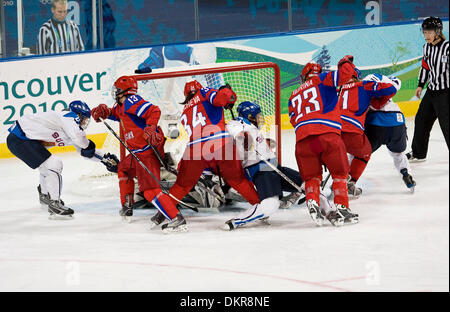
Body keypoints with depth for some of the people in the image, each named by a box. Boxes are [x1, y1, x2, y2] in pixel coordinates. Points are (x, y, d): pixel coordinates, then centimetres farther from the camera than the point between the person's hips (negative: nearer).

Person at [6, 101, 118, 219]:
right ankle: (54, 205, -8)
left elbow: (85, 150, 24)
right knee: (53, 165, -13)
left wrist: (105, 158, 20)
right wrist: (88, 145, -10)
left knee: (47, 164, 29)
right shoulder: (69, 116, -13)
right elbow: (78, 139, -30)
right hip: (19, 138, -11)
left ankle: (45, 196, 50)